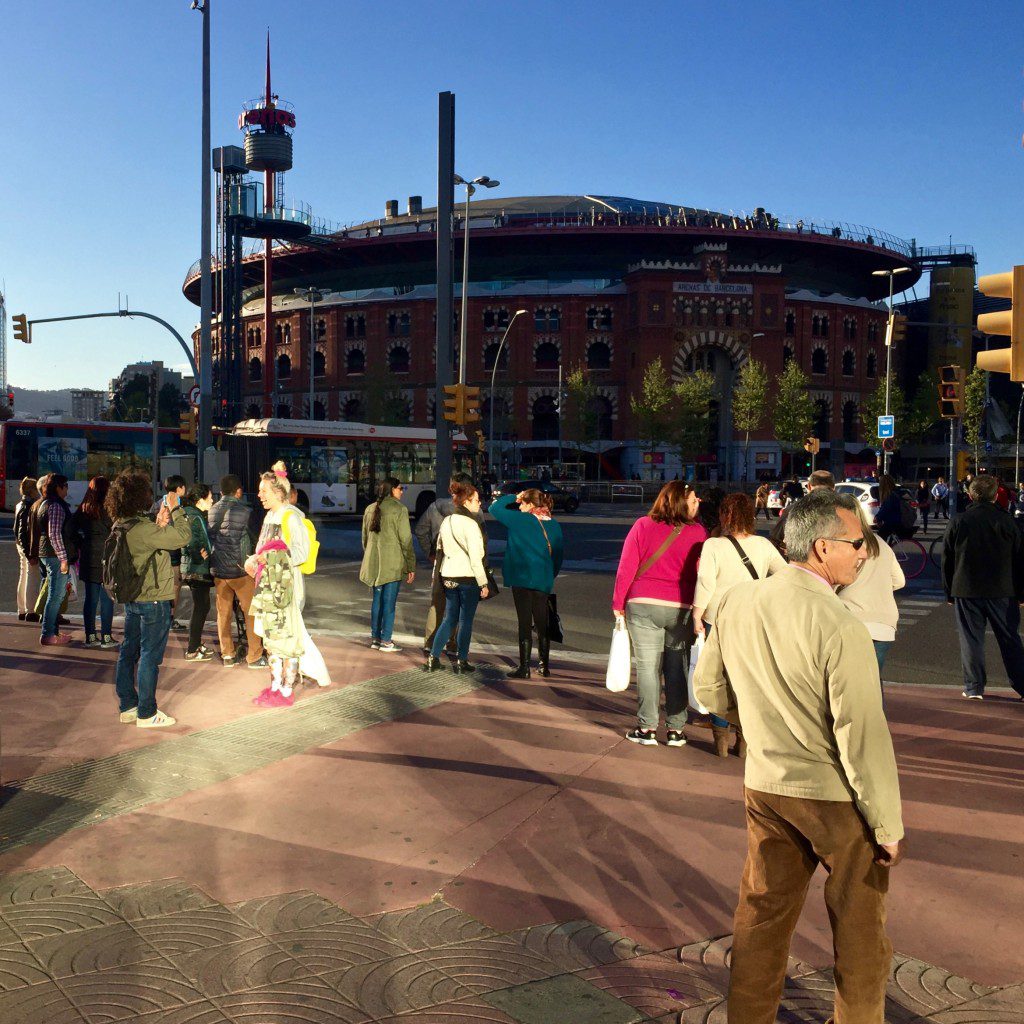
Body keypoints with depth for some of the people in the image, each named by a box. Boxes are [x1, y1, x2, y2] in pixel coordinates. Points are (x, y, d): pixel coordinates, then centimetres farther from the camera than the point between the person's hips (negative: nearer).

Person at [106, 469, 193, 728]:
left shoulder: (120, 526, 4)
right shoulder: (143, 529, -24)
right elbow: (183, 536, -23)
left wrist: (159, 524, 2)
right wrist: (175, 509, -12)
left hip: (132, 598, 9)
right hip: (154, 600, -9)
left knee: (128, 652, 15)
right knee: (150, 656, 0)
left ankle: (128, 707, 25)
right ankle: (146, 714, 8)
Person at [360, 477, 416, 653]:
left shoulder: (370, 509, 9)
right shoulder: (399, 509, -10)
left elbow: (365, 537, 16)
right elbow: (406, 539, -10)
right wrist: (411, 566, -6)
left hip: (374, 563, 6)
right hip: (393, 563, -6)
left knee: (377, 599, 14)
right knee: (389, 602, -1)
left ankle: (375, 638, 18)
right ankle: (386, 641, 3)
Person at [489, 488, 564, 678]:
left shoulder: (521, 520, -11)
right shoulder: (554, 525, 6)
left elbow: (494, 508, -6)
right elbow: (558, 556, 11)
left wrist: (513, 498, 3)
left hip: (522, 579, -5)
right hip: (544, 581, 5)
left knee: (525, 623, -1)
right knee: (542, 623, 14)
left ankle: (524, 668, 2)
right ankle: (544, 665, 22)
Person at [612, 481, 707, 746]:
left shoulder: (643, 526, -2)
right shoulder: (699, 533, -4)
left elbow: (626, 568, -2)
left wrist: (618, 604, 6)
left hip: (643, 606, 0)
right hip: (682, 609, 0)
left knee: (647, 666, 5)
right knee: (677, 669, 10)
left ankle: (647, 727, 9)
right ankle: (675, 729, 15)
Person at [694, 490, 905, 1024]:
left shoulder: (736, 602, -5)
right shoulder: (840, 628, -25)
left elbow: (710, 690, 7)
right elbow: (863, 738, -21)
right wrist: (889, 826, -10)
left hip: (765, 786, 6)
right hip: (838, 798, -5)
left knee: (761, 918, 19)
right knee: (860, 929, 16)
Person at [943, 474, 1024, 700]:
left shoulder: (958, 523, -3)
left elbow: (947, 561, 2)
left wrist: (949, 592, 11)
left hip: (966, 592, 0)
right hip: (1003, 592, 1)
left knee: (971, 640, 6)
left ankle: (974, 688, 9)